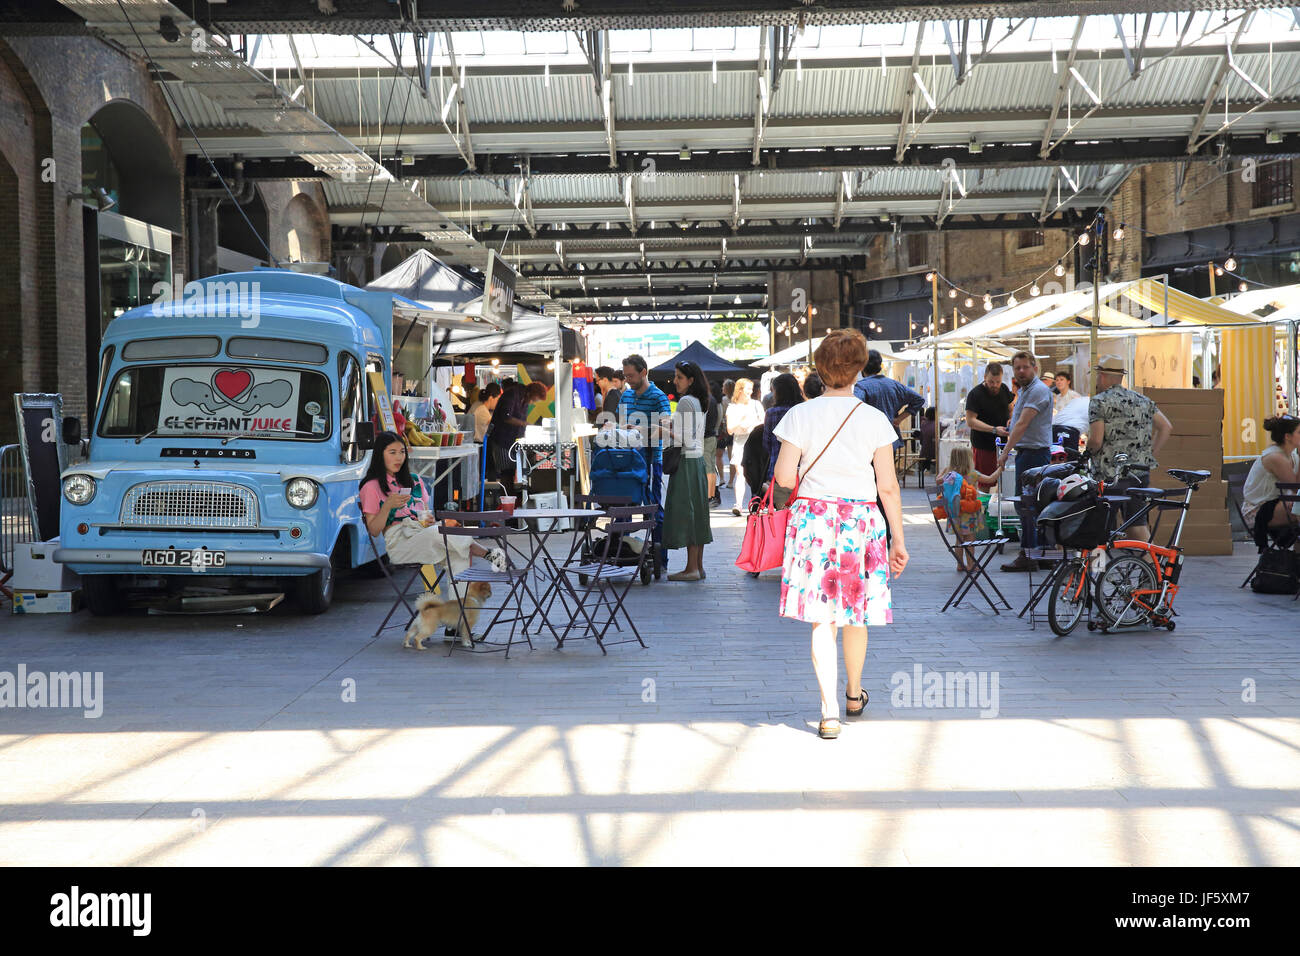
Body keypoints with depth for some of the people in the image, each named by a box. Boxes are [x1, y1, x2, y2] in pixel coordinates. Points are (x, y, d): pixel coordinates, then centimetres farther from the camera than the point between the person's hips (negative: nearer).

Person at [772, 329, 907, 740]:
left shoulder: (800, 415, -4)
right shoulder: (874, 419, -2)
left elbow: (783, 477, -5)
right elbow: (888, 487, -1)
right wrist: (898, 540, 5)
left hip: (812, 517, -1)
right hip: (861, 520, 1)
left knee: (822, 619, 0)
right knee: (855, 613, 19)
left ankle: (830, 712, -7)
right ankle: (854, 694, 38)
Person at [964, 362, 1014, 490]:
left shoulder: (1004, 389, 8)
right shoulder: (975, 394, -12)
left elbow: (1010, 409, 23)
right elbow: (970, 421, -19)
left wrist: (1011, 420, -1)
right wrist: (994, 429, -28)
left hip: (1002, 444, 6)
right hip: (983, 446, -6)